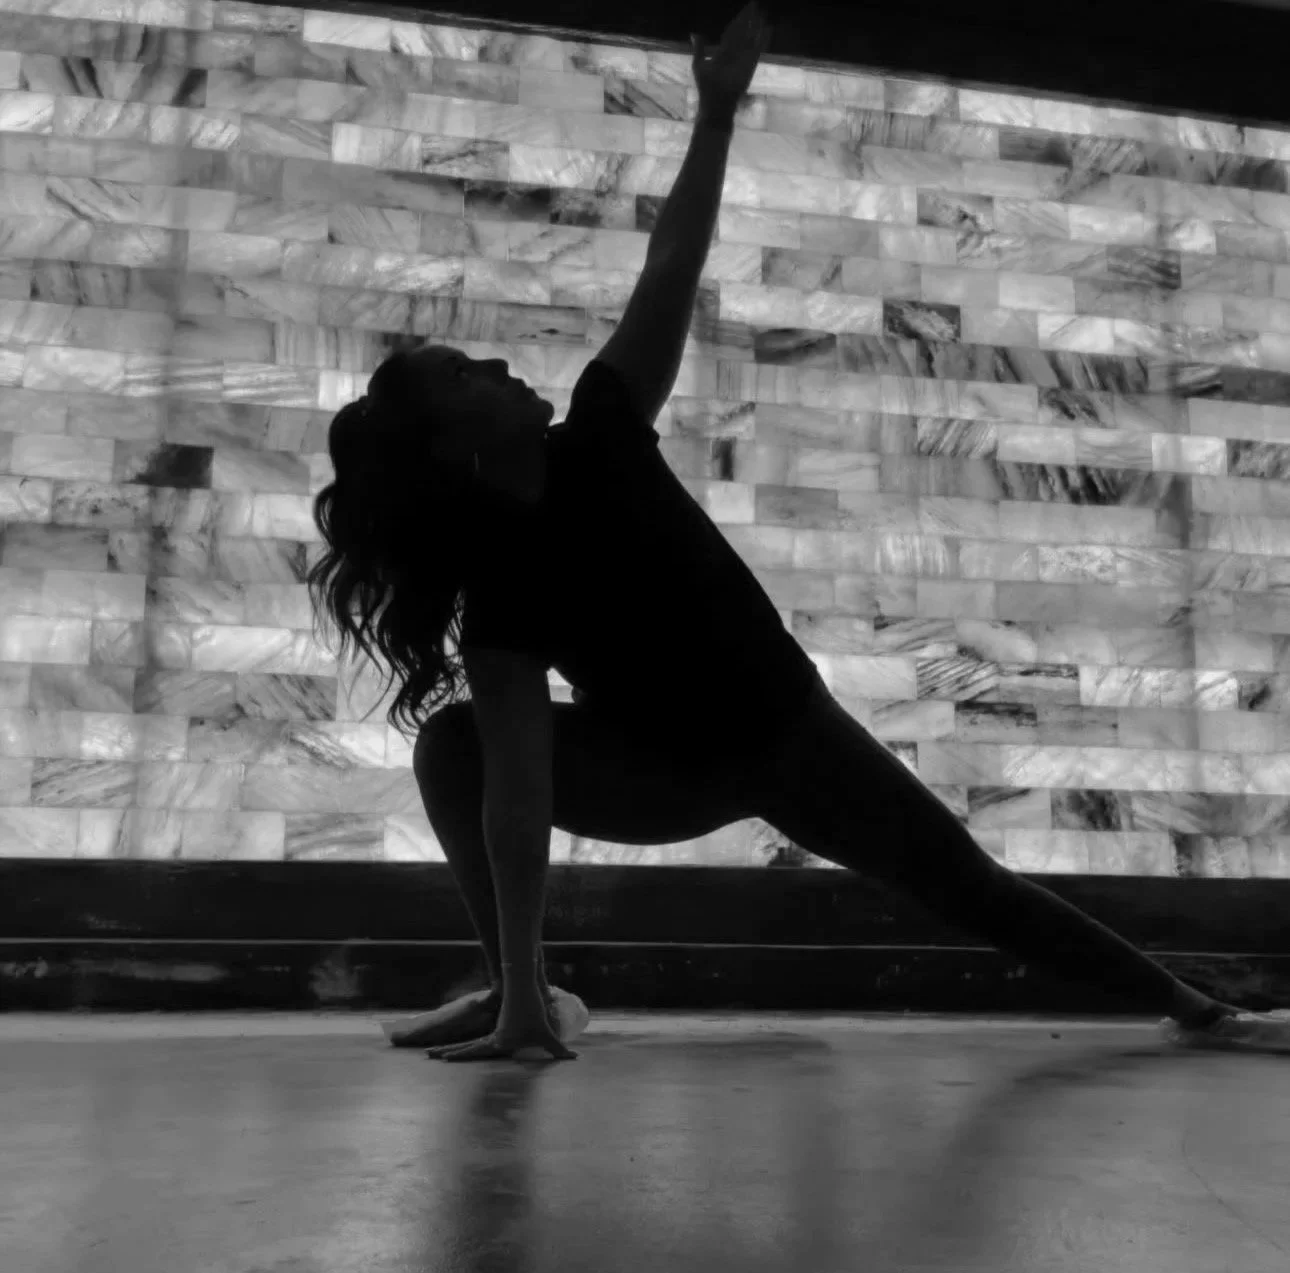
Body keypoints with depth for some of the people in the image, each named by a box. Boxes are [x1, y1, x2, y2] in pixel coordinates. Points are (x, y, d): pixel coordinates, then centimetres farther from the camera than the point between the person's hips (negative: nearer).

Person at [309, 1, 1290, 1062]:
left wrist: (717, 114, -22)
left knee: (969, 885, 7)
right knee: (453, 742, -20)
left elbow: (672, 273, -17)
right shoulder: (496, 592, -26)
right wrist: (522, 985, -34)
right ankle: (524, 1000, -13)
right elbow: (517, 787, -32)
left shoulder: (594, 442, -16)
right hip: (668, 769, -2)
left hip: (783, 729, 2)